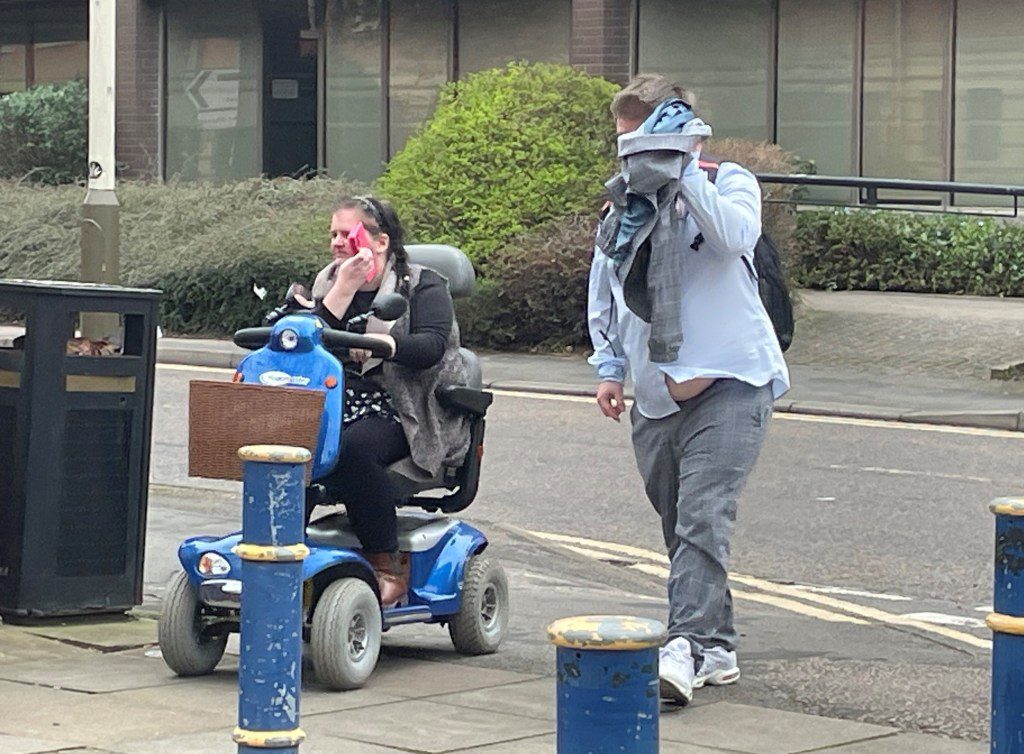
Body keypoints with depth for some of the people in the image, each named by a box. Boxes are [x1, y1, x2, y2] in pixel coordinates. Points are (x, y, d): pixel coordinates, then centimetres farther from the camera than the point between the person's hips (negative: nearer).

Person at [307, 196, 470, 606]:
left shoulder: (423, 287, 2)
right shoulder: (329, 281, 17)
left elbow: (432, 345, -17)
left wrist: (384, 344, -37)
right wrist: (344, 289, -10)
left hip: (402, 414, -5)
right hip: (335, 404, 5)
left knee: (352, 448, -36)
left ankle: (390, 566, -25)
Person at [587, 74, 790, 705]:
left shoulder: (728, 185, 0)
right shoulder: (622, 205, 16)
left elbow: (735, 235, -23)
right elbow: (604, 294, 24)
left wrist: (683, 171, -22)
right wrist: (609, 368, 15)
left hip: (729, 386, -6)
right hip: (656, 393, 7)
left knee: (702, 522, -18)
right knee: (680, 527, 10)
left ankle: (686, 649, -26)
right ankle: (717, 650, 19)